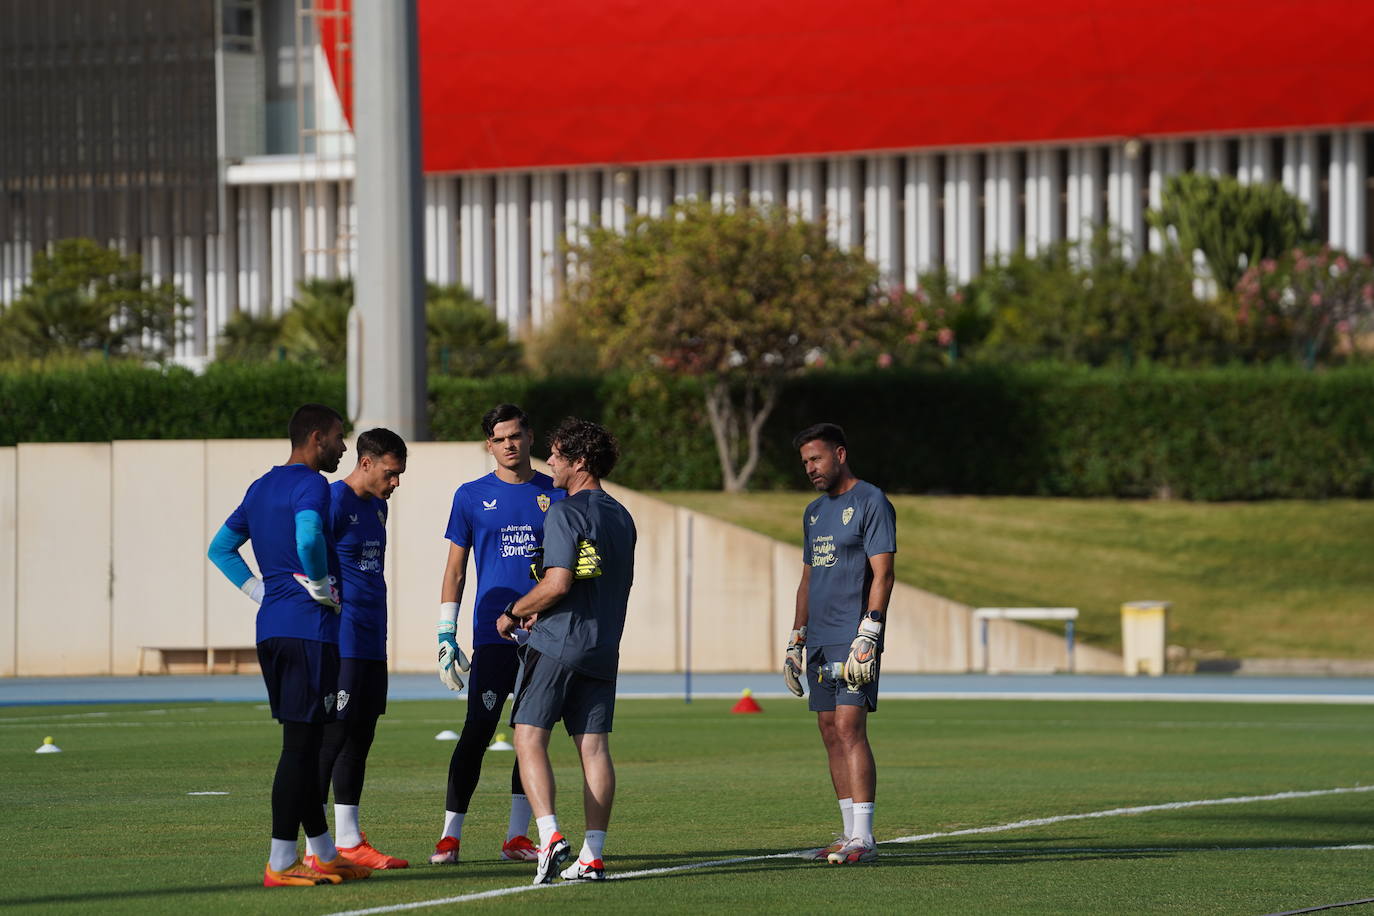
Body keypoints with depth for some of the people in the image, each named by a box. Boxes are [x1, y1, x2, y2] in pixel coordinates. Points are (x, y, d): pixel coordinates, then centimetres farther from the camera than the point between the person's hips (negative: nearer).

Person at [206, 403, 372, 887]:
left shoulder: (261, 488, 17)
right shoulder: (311, 486, -10)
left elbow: (220, 548, 23)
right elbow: (308, 539, -29)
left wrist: (258, 589, 15)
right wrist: (321, 587, -14)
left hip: (270, 629, 9)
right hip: (308, 629, -9)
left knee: (304, 743, 14)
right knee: (301, 744, -7)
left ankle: (325, 855, 21)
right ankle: (281, 863, -9)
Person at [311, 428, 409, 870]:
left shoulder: (377, 506, 17)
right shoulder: (332, 502, -12)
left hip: (372, 644, 9)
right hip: (340, 645, -9)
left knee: (359, 739, 10)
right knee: (332, 736, -8)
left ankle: (349, 842, 14)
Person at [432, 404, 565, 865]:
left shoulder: (554, 494, 9)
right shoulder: (472, 496, 6)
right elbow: (455, 571, 9)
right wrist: (446, 636, 2)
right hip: (493, 633, -2)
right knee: (477, 732, -8)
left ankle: (517, 837, 10)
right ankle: (450, 835, -4)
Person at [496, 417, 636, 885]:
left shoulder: (566, 513, -11)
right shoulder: (621, 517, 14)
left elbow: (557, 584, -19)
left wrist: (513, 613, -4)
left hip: (555, 644, -7)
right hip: (603, 648, 7)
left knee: (529, 739, -3)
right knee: (594, 746, 5)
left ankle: (550, 836, -19)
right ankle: (592, 857, 2)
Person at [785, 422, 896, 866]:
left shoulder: (871, 503, -6)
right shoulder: (814, 512, 19)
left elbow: (882, 574, -12)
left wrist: (867, 638, -19)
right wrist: (795, 641, 19)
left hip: (854, 641, -8)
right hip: (818, 642, 8)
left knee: (849, 728, -14)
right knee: (831, 733, 6)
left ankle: (863, 838, -16)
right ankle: (850, 834, 8)